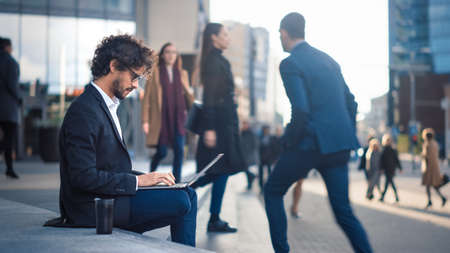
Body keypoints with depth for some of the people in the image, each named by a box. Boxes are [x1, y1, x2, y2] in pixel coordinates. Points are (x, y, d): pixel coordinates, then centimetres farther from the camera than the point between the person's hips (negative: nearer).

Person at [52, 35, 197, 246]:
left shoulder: (107, 106, 13)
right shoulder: (84, 111, -18)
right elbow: (83, 177, -23)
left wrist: (146, 177, 2)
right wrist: (136, 180, -18)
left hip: (108, 198, 10)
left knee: (188, 194, 6)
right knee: (181, 201, -18)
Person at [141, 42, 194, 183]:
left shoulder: (182, 73, 15)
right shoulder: (155, 72, 4)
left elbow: (188, 97, 19)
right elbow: (147, 97, 1)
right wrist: (145, 120, -5)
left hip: (178, 118, 3)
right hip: (161, 118, -3)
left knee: (179, 150, -6)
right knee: (161, 152, -4)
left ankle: (176, 182, 3)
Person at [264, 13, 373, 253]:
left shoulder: (289, 64, -8)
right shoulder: (328, 59, 16)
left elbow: (301, 110, -19)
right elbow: (350, 101, 18)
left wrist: (289, 142, -6)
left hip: (311, 143, -6)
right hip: (339, 145, 7)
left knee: (272, 192, 15)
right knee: (343, 210, 9)